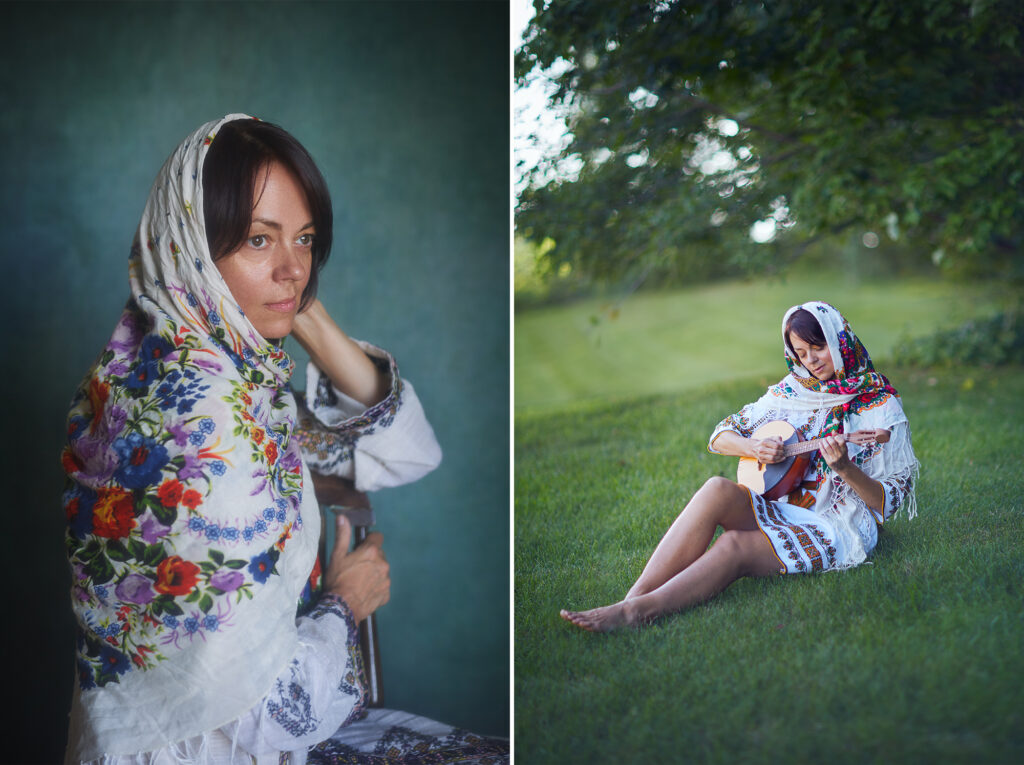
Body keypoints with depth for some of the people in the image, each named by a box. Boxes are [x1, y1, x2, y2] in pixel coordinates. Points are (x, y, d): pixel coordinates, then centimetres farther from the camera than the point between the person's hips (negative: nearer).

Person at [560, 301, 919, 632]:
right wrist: (753, 448, -9)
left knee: (735, 545, -32)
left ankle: (636, 612, -43)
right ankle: (632, 599, -39)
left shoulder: (881, 408, -1)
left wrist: (845, 468, -23)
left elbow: (888, 502, -5)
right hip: (783, 507, 5)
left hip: (840, 528, -4)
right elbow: (720, 436, 13)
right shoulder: (791, 391, 12)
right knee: (719, 490, -29)